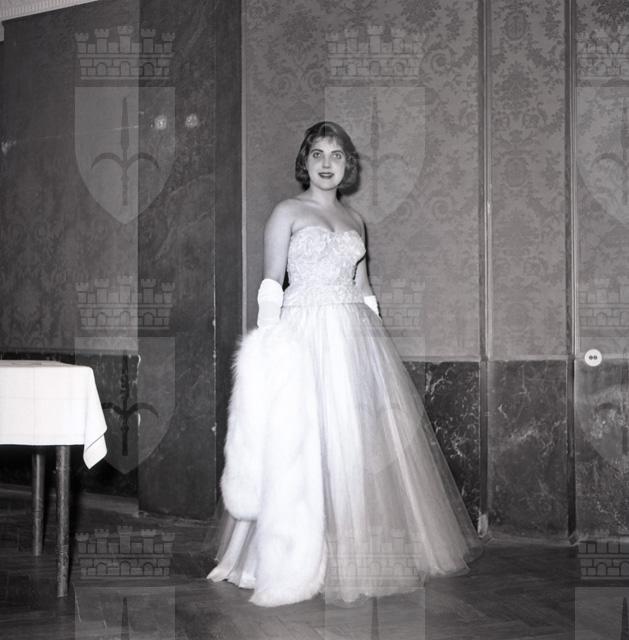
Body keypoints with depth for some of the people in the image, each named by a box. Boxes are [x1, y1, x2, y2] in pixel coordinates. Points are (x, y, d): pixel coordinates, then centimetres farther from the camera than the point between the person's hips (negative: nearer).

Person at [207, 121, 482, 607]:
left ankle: (362, 557, 20)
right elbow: (271, 284, -4)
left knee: (366, 447, 6)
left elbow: (363, 286, 17)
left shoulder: (354, 220, 16)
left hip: (356, 335, 5)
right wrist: (267, 339, -16)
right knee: (303, 448, -6)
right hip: (304, 334, -5)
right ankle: (292, 566, 1)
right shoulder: (288, 213, 2)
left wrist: (378, 341, 12)